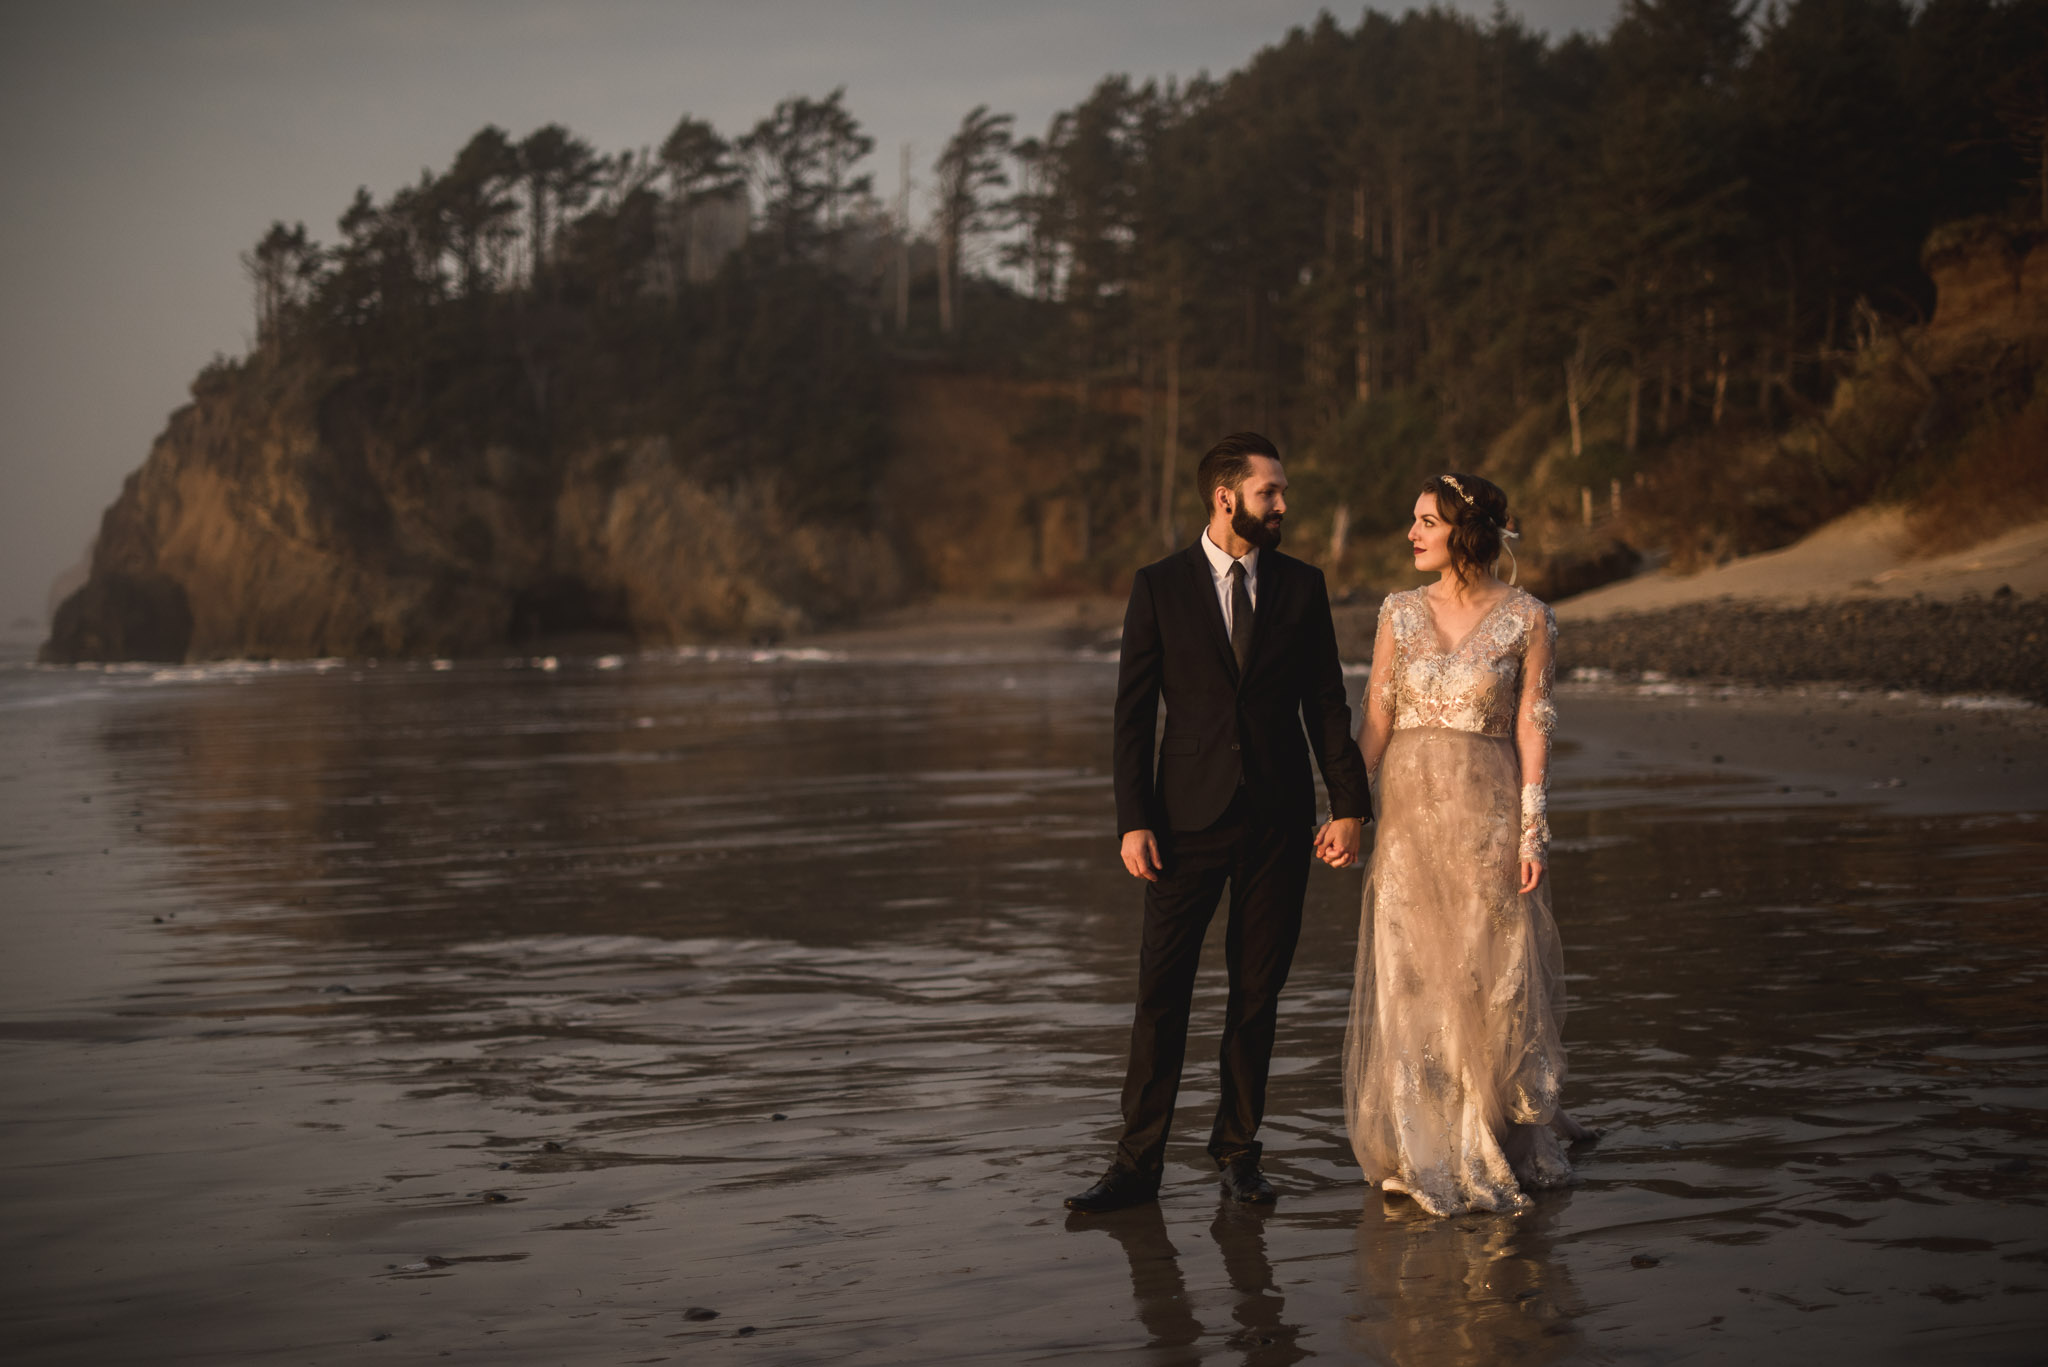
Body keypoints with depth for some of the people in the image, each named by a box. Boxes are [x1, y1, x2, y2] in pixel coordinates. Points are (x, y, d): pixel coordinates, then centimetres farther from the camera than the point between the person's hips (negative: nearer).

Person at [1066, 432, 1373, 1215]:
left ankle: (1238, 1149, 19)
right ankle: (1138, 1163, 3)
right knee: (1162, 990, -3)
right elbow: (1133, 711, 0)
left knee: (1258, 992, 7)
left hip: (1279, 819, 2)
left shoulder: (1301, 586, 6)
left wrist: (1349, 804, 0)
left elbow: (1326, 704, 8)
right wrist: (1133, 820, -6)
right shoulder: (1159, 588, 0)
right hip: (1189, 818, -2)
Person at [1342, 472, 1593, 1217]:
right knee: (1409, 980, 4)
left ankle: (1500, 1143, 20)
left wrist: (1532, 830, -8)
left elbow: (1532, 727, -4)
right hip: (1410, 814, 3)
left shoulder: (1526, 619, -3)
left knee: (1492, 980, 3)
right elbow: (1377, 716, 3)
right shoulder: (1400, 613, 5)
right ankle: (1422, 1151, 16)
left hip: (1488, 818, -2)